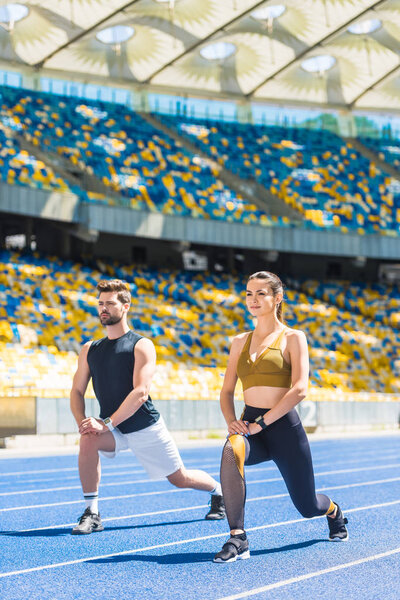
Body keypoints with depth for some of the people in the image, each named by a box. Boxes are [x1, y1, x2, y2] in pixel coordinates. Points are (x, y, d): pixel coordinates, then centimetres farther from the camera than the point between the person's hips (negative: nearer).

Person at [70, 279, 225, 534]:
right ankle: (92, 514, -22)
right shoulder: (89, 350, 5)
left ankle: (219, 491, 42)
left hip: (146, 427, -3)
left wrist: (107, 423, -28)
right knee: (88, 440, -30)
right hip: (112, 428, 3)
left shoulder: (141, 346, -11)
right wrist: (83, 422, -15)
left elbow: (140, 393, -21)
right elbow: (77, 391, 5)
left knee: (180, 478, 9)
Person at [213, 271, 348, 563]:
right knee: (231, 451, -35)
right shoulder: (240, 342, 14)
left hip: (283, 426, -3)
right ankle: (238, 539, -30)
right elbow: (227, 391, 17)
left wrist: (262, 422, -18)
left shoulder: (293, 338, 0)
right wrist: (231, 420, -4)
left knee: (308, 507, 10)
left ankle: (334, 511, 49)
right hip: (250, 425, 3)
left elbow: (299, 389, -12)